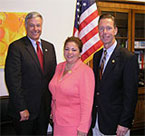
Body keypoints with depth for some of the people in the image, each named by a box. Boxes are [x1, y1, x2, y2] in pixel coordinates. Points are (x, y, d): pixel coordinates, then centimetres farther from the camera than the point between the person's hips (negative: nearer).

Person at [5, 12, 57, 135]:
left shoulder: (49, 47, 9)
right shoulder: (16, 47, -10)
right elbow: (13, 80, -15)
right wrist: (21, 108, -16)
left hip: (45, 108, 5)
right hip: (25, 109, -5)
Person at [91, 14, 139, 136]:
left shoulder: (129, 58, -14)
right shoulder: (96, 56, 8)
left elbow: (131, 95, -15)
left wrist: (125, 123, -16)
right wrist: (92, 114, 8)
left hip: (115, 123, -6)